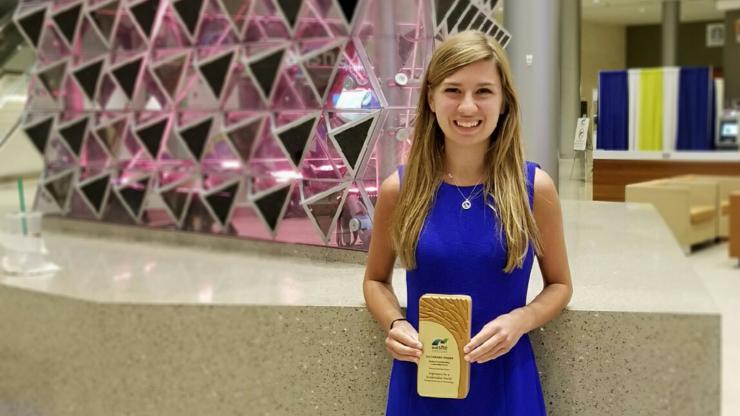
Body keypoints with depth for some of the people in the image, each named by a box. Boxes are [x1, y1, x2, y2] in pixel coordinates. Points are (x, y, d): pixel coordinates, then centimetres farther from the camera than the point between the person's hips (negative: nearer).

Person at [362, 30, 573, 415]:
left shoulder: (534, 188, -8)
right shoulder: (399, 189, -7)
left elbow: (559, 285, 4)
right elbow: (376, 280, 7)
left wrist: (520, 320, -15)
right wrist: (395, 325, -12)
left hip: (505, 380, 0)